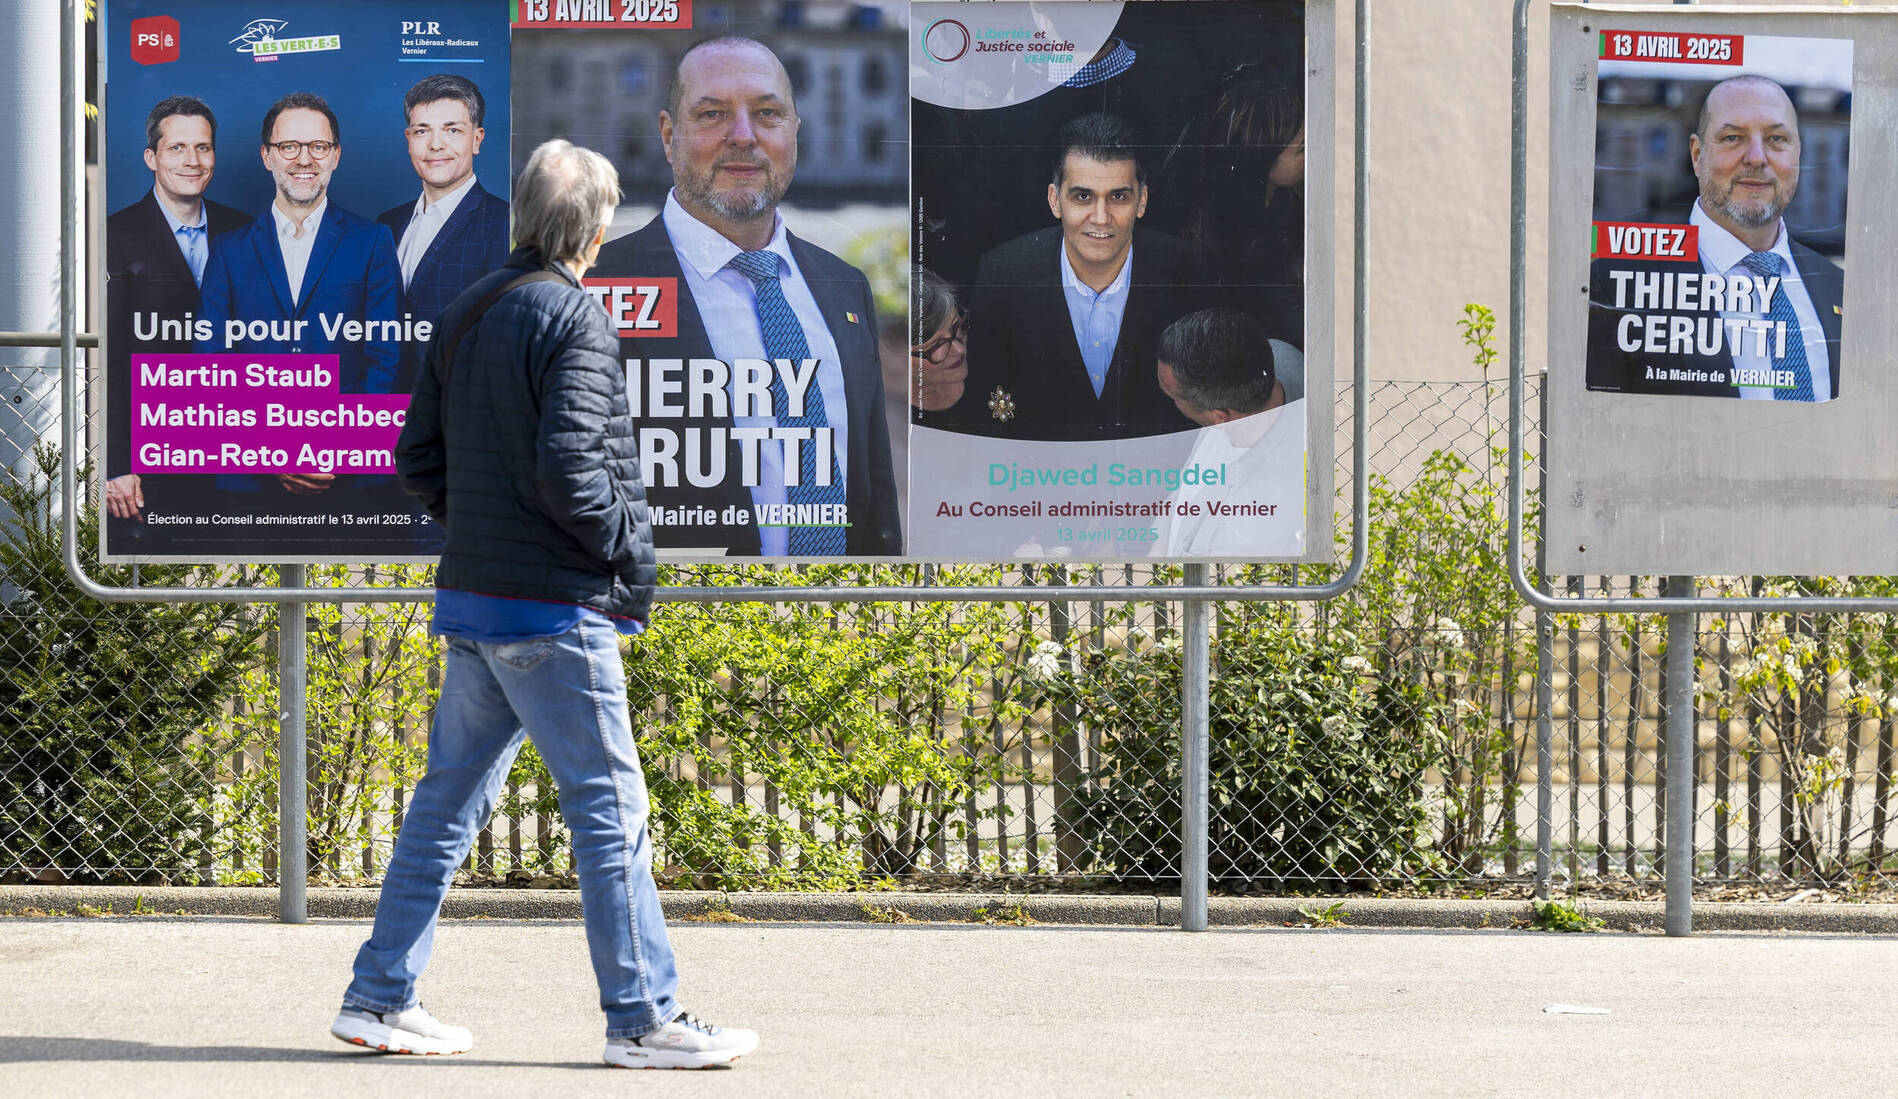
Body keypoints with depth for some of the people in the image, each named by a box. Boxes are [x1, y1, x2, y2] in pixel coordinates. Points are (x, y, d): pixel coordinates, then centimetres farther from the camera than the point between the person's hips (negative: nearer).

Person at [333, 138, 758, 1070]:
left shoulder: (465, 316, 13)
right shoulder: (574, 320, -12)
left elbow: (418, 454, 16)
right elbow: (567, 467, -21)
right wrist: (630, 550, -9)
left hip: (470, 599, 8)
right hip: (554, 607, -8)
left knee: (451, 795, 13)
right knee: (609, 806, -3)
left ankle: (380, 997, 15)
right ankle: (643, 1017, -1)